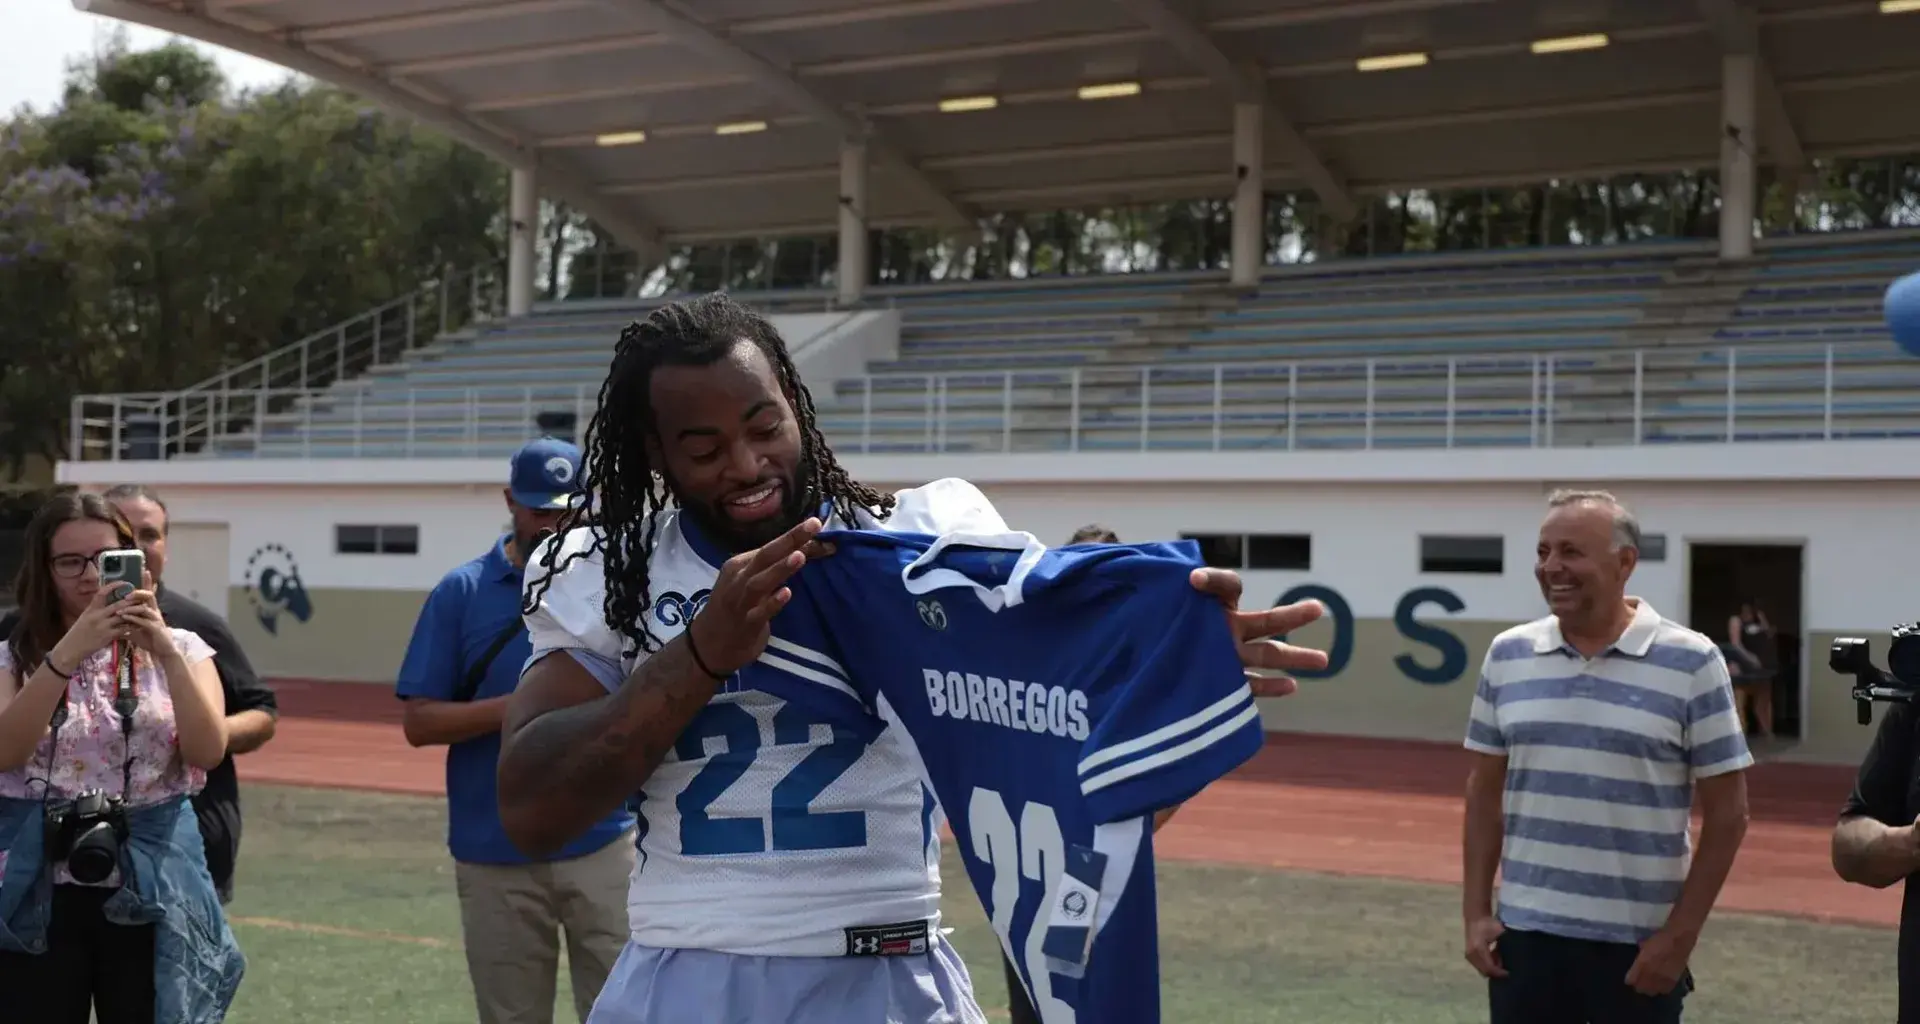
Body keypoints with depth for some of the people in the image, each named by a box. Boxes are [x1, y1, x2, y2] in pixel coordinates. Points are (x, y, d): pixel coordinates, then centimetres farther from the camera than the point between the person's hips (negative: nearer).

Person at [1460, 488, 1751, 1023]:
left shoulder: (1691, 662, -6)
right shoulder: (1507, 655, 4)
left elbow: (1727, 813, -4)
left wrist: (1680, 934, -8)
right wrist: (1475, 910, 4)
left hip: (1639, 945, -3)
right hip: (1524, 934, 3)